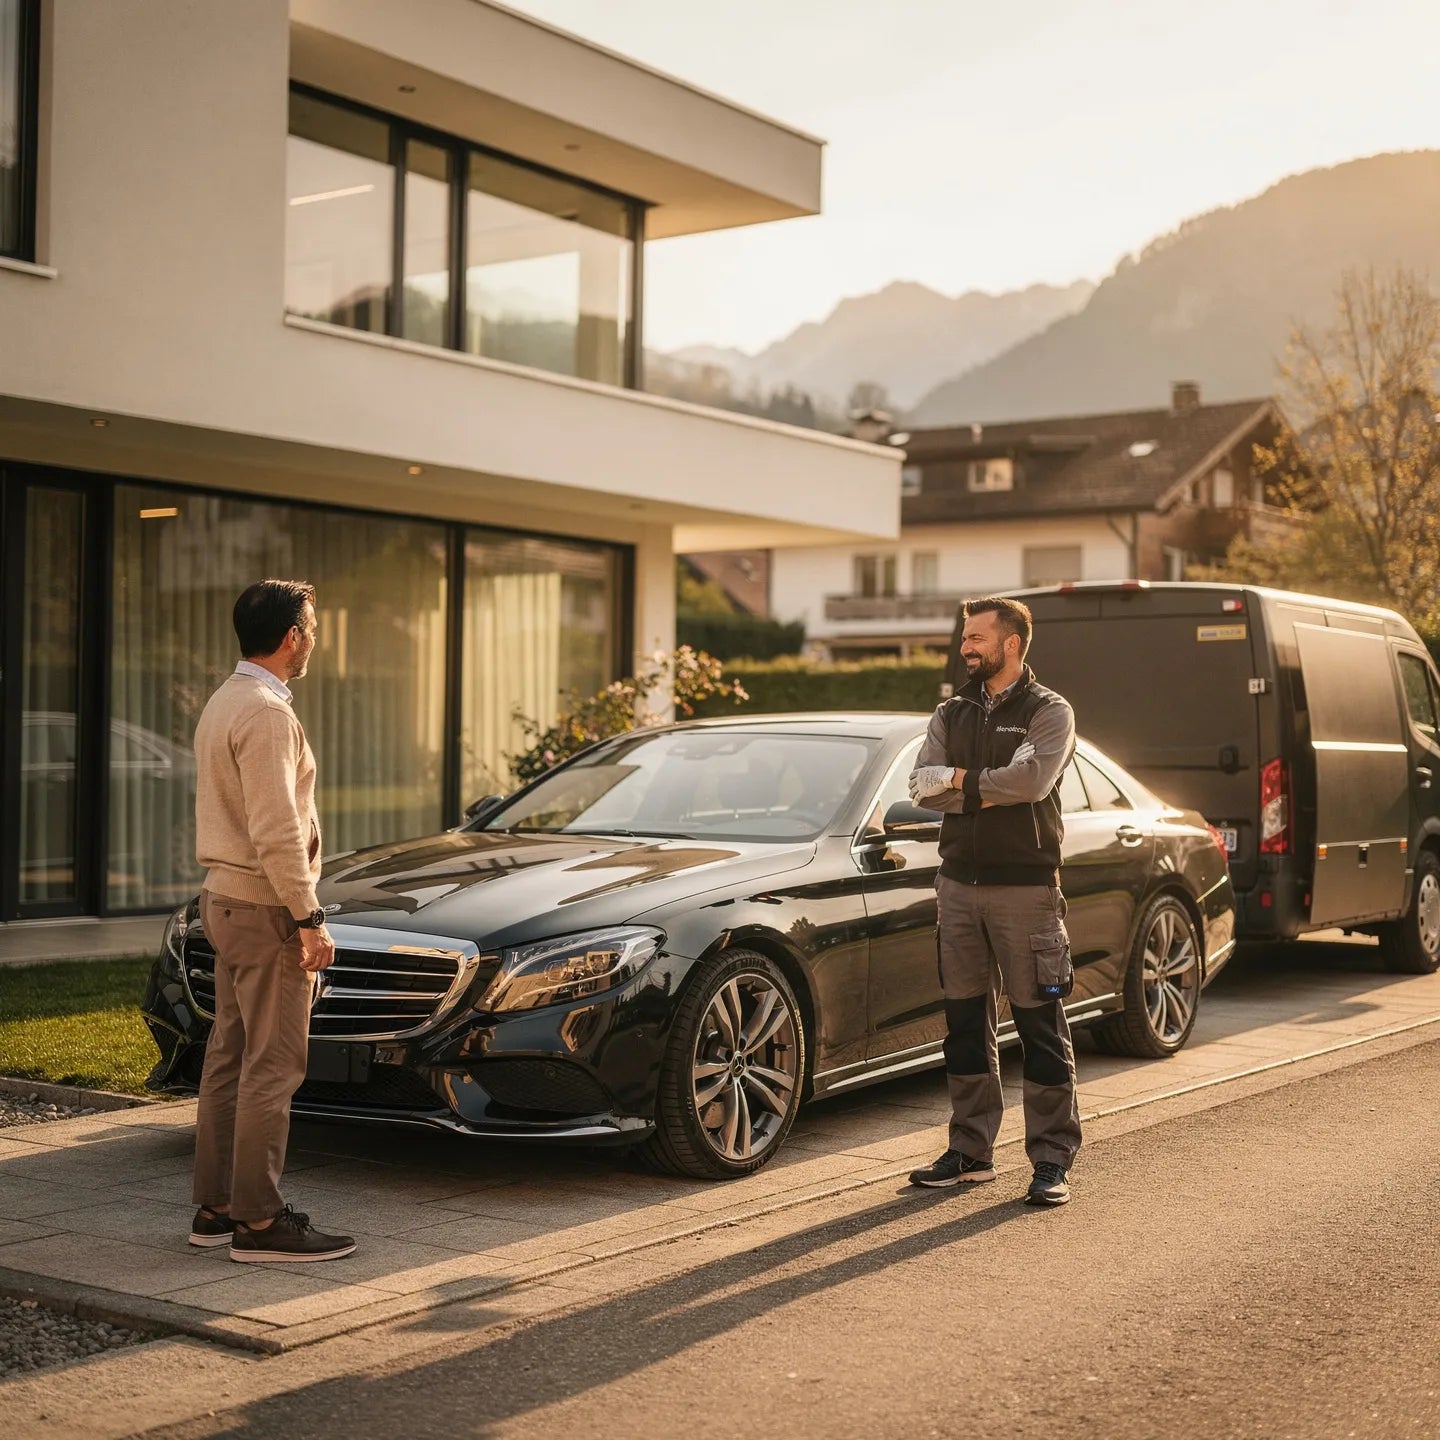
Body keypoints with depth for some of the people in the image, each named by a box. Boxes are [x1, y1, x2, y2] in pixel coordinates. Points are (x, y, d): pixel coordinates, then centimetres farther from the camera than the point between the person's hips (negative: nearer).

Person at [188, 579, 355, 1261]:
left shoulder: (224, 702, 15)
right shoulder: (265, 713, -18)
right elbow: (276, 833, -23)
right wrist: (309, 918, -20)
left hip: (226, 900, 10)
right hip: (265, 908, -10)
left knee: (229, 1058, 13)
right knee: (272, 1065, -6)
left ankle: (215, 1206, 20)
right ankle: (258, 1221, -2)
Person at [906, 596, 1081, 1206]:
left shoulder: (1048, 712, -1)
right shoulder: (952, 714, 14)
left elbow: (1035, 779, -20)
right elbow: (923, 785, 0)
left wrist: (962, 779, -9)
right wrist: (993, 788, -12)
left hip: (1025, 885, -5)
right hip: (959, 881, 5)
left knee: (1040, 1026, -2)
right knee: (965, 1020, 9)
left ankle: (1052, 1161, 4)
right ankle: (970, 1152, 18)